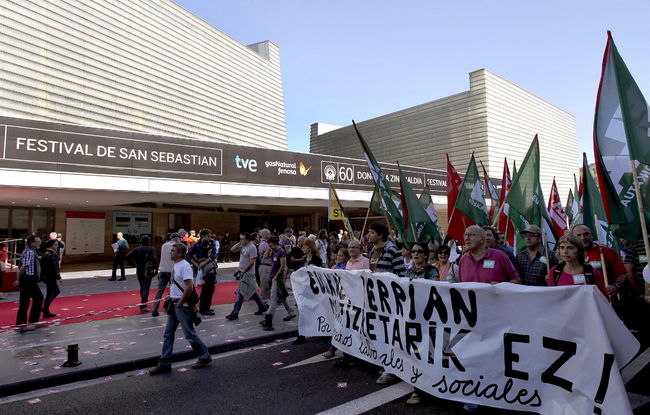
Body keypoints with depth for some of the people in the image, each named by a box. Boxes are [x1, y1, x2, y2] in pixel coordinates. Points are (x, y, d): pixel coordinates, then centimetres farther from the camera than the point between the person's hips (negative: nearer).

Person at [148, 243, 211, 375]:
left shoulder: (184, 266, -18)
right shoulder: (175, 265, 11)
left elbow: (189, 287, -25)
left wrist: (179, 303, -18)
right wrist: (171, 301, 14)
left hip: (182, 305, -9)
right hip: (174, 304, 9)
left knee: (189, 334, 2)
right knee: (168, 334, 11)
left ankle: (204, 357, 18)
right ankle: (164, 364, 19)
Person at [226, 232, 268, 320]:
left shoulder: (252, 248, -16)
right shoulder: (242, 246, 9)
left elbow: (251, 262, -19)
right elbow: (233, 249, 6)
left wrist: (243, 271, -15)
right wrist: (239, 243, -1)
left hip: (247, 273, -9)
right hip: (242, 272, 9)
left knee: (240, 293, -6)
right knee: (252, 291, 16)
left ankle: (235, 313, -1)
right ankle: (263, 306, 28)